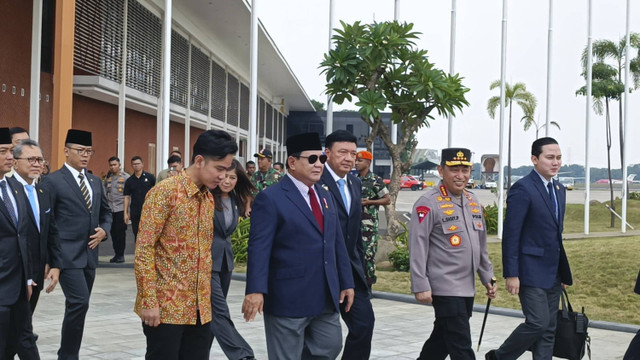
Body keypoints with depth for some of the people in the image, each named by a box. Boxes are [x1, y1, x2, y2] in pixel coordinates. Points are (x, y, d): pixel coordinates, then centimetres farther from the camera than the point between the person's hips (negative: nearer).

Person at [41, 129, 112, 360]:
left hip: (89, 254, 7)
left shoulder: (95, 182, 13)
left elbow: (106, 212, 24)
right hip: (67, 254, -7)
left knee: (78, 305, 12)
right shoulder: (53, 181, -7)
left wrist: (104, 230, 3)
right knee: (79, 303, -15)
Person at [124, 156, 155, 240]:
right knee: (137, 235, 8)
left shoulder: (150, 177, 0)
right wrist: (126, 213, 3)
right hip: (135, 212, 3)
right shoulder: (129, 181, 7)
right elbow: (127, 197, 8)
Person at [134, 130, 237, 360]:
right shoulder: (165, 192, -11)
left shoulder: (209, 199, 12)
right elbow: (143, 249, -14)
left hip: (200, 308, 7)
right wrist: (149, 302, -18)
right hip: (166, 306, -7)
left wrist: (206, 297, 15)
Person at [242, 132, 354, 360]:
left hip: (325, 298, 7)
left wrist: (346, 282, 13)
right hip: (288, 298, -7)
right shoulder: (271, 198, -10)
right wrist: (256, 290, -25)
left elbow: (337, 244, 17)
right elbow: (259, 248, -17)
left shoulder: (326, 197, 14)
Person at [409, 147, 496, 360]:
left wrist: (487, 278, 18)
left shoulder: (473, 202, 12)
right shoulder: (428, 204, -12)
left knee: (442, 338, 18)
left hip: (468, 288, 8)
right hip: (444, 289, -8)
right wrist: (420, 286, -17)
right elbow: (417, 248, -14)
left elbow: (481, 245, 20)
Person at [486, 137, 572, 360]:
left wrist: (563, 272, 17)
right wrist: (511, 274, -18)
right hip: (531, 271, -8)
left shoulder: (559, 189, 13)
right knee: (537, 322, -10)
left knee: (549, 329, 8)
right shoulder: (523, 189, -13)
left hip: (553, 272, 8)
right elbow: (511, 234, -15)